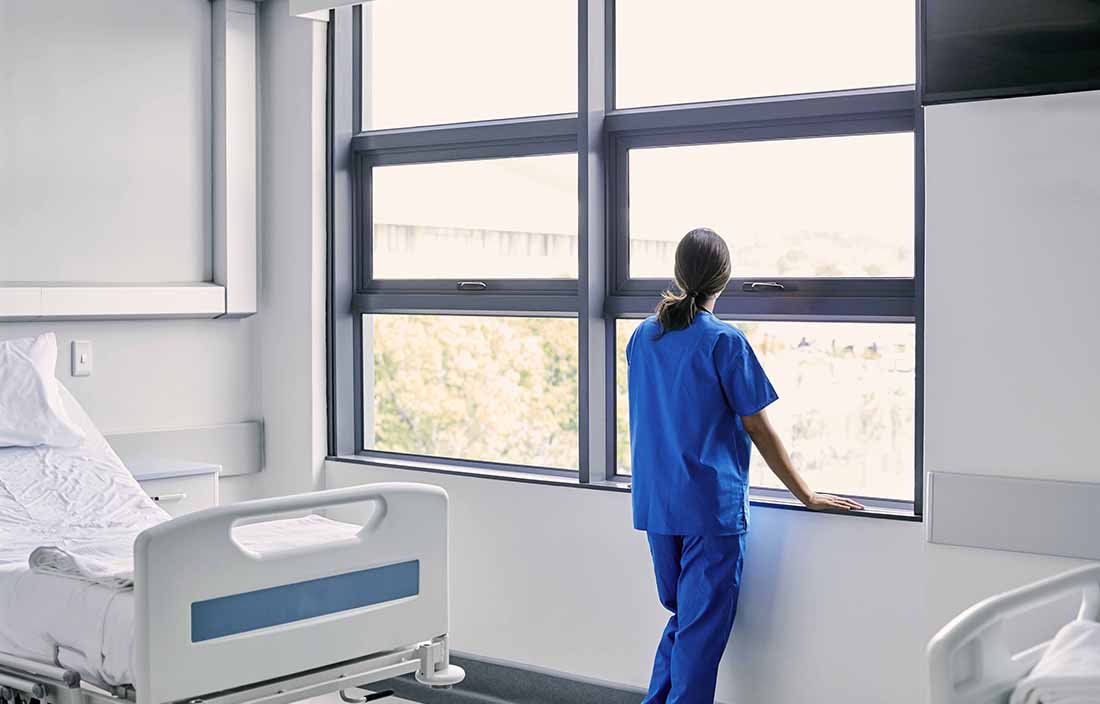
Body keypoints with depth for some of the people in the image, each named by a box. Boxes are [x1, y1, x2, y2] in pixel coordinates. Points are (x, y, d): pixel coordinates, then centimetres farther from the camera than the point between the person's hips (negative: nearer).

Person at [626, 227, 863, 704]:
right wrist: (806, 496, 1)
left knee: (683, 616, 20)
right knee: (703, 628, 3)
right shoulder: (724, 342, -12)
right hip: (711, 505, -6)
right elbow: (759, 430, -8)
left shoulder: (642, 337, 6)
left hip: (655, 504, 6)